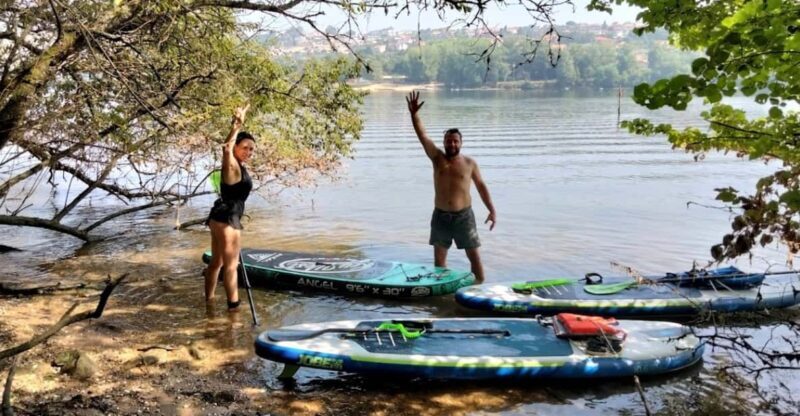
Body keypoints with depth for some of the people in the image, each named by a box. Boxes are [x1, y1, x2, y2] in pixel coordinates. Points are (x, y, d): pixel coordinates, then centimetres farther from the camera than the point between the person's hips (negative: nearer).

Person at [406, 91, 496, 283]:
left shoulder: (469, 163, -2)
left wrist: (492, 210, 3)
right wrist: (414, 114, -25)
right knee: (439, 257, 11)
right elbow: (422, 135, -11)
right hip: (441, 216, 2)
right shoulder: (437, 158, -1)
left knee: (475, 257, 2)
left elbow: (481, 186, 7)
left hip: (464, 216, -2)